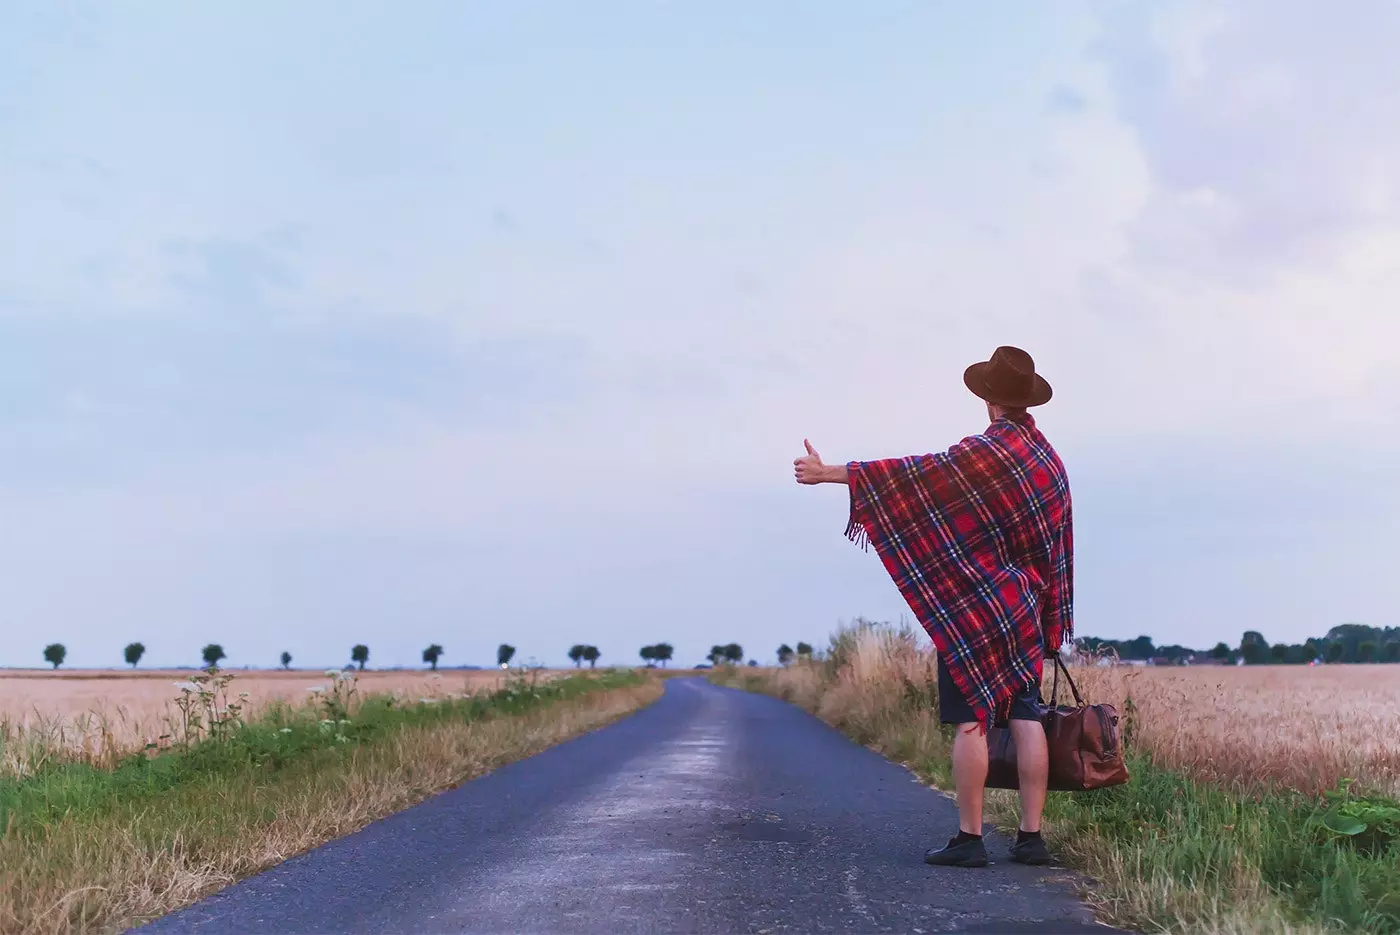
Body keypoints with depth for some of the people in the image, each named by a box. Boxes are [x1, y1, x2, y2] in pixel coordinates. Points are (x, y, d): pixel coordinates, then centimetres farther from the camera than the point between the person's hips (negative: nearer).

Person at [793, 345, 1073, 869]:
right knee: (1025, 717, 5)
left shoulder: (989, 449, -12)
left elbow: (915, 473, -18)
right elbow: (1057, 546, 15)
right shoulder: (1048, 458, 11)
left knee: (971, 719, -5)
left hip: (972, 609, -7)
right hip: (1025, 610, 7)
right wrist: (1048, 625, 20)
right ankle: (1031, 837, 6)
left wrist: (831, 473, -16)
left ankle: (969, 839, -5)